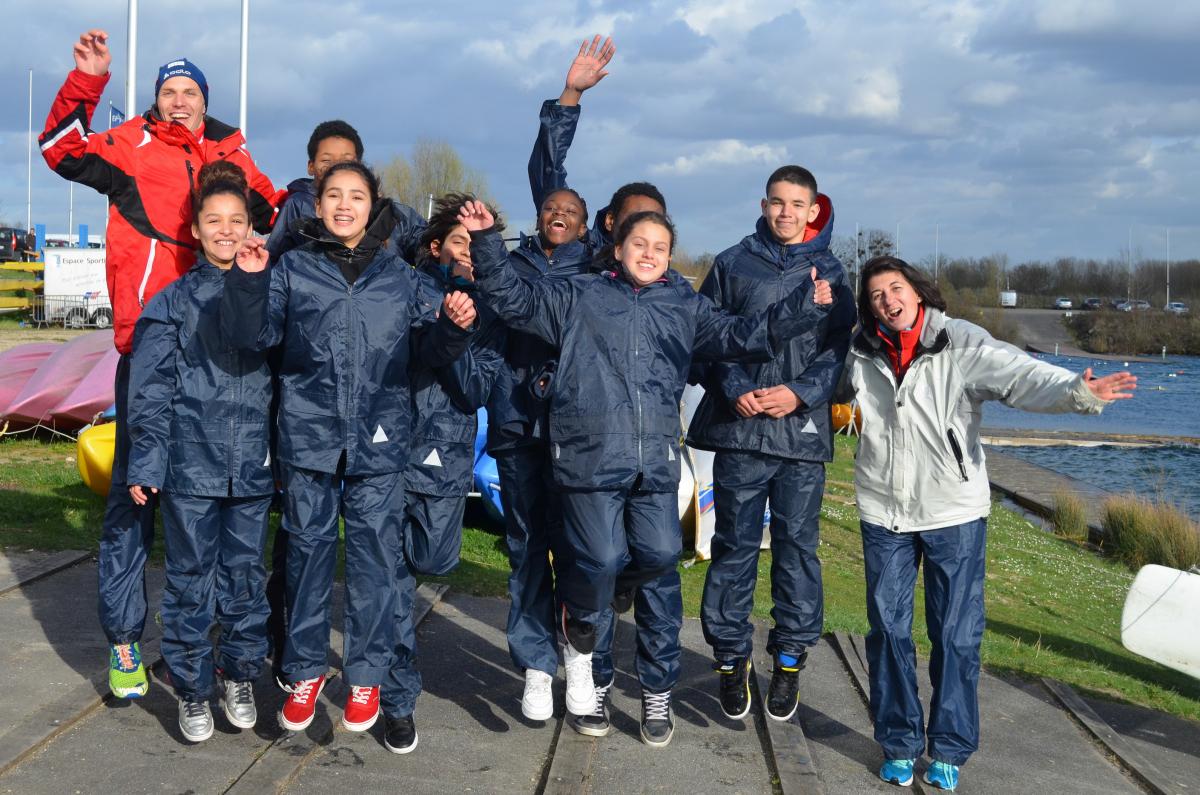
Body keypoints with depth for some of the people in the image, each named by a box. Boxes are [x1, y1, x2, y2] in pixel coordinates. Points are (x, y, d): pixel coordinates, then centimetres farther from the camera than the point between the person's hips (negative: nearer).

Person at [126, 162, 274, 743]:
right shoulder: (173, 301, 2)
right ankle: (192, 689, 18)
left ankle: (240, 678, 26)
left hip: (252, 469, 2)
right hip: (190, 466, -2)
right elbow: (151, 390, -2)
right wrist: (146, 464, -6)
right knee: (191, 581, 5)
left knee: (245, 576, 10)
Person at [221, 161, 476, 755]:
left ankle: (369, 678, 14)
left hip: (378, 443, 0)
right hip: (308, 437, 0)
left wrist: (453, 326, -13)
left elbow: (431, 348, 8)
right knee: (308, 552, 8)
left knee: (377, 559, 0)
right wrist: (248, 283, -20)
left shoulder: (400, 277, 9)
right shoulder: (292, 270, 6)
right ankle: (306, 671, 23)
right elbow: (255, 336, -4)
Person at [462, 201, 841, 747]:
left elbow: (742, 336, 8)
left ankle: (657, 691, 15)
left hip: (656, 461, 2)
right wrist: (485, 240, -2)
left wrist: (804, 307, -5)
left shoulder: (687, 308, 16)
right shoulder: (579, 297, 11)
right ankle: (580, 633, 26)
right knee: (602, 561, -11)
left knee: (661, 564, -1)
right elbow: (513, 298, 10)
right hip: (591, 457, -2)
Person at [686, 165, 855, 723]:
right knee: (735, 544, 3)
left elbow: (841, 347, 4)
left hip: (803, 430, 1)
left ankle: (790, 657, 18)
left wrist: (800, 393, -11)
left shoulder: (830, 272, 10)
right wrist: (734, 391, -10)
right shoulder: (732, 264, 8)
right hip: (740, 429, 0)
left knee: (797, 546, 5)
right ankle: (731, 656, 15)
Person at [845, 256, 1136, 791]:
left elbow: (1020, 375, -25)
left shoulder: (962, 344, -10)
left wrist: (1076, 391, -46)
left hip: (954, 513, -3)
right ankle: (899, 743, 23)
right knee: (888, 630, 8)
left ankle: (950, 748, 18)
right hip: (883, 513, 3)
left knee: (956, 635, 4)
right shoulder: (861, 354, 2)